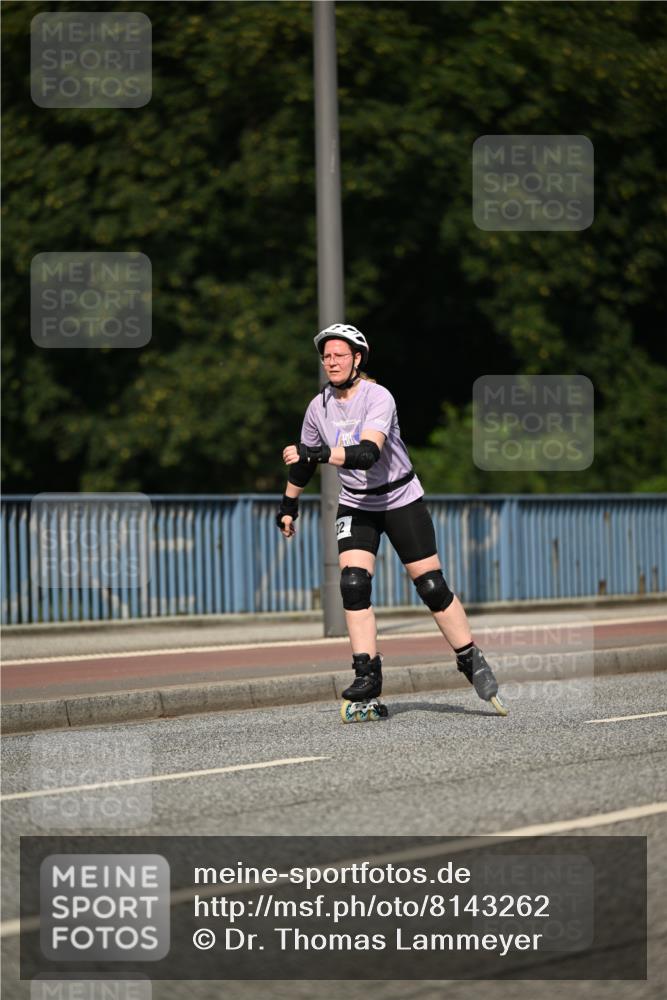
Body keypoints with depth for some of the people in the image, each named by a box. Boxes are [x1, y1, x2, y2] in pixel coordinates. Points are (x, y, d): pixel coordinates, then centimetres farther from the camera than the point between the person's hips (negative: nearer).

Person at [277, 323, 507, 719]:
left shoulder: (378, 397, -23)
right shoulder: (319, 407, -4)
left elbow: (367, 453, -38)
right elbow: (305, 459, 14)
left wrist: (315, 454, -45)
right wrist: (288, 506, 22)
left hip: (401, 499, -4)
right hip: (355, 505, 4)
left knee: (432, 586, -4)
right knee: (353, 585, -15)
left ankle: (473, 663, 11)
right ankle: (367, 676, -12)